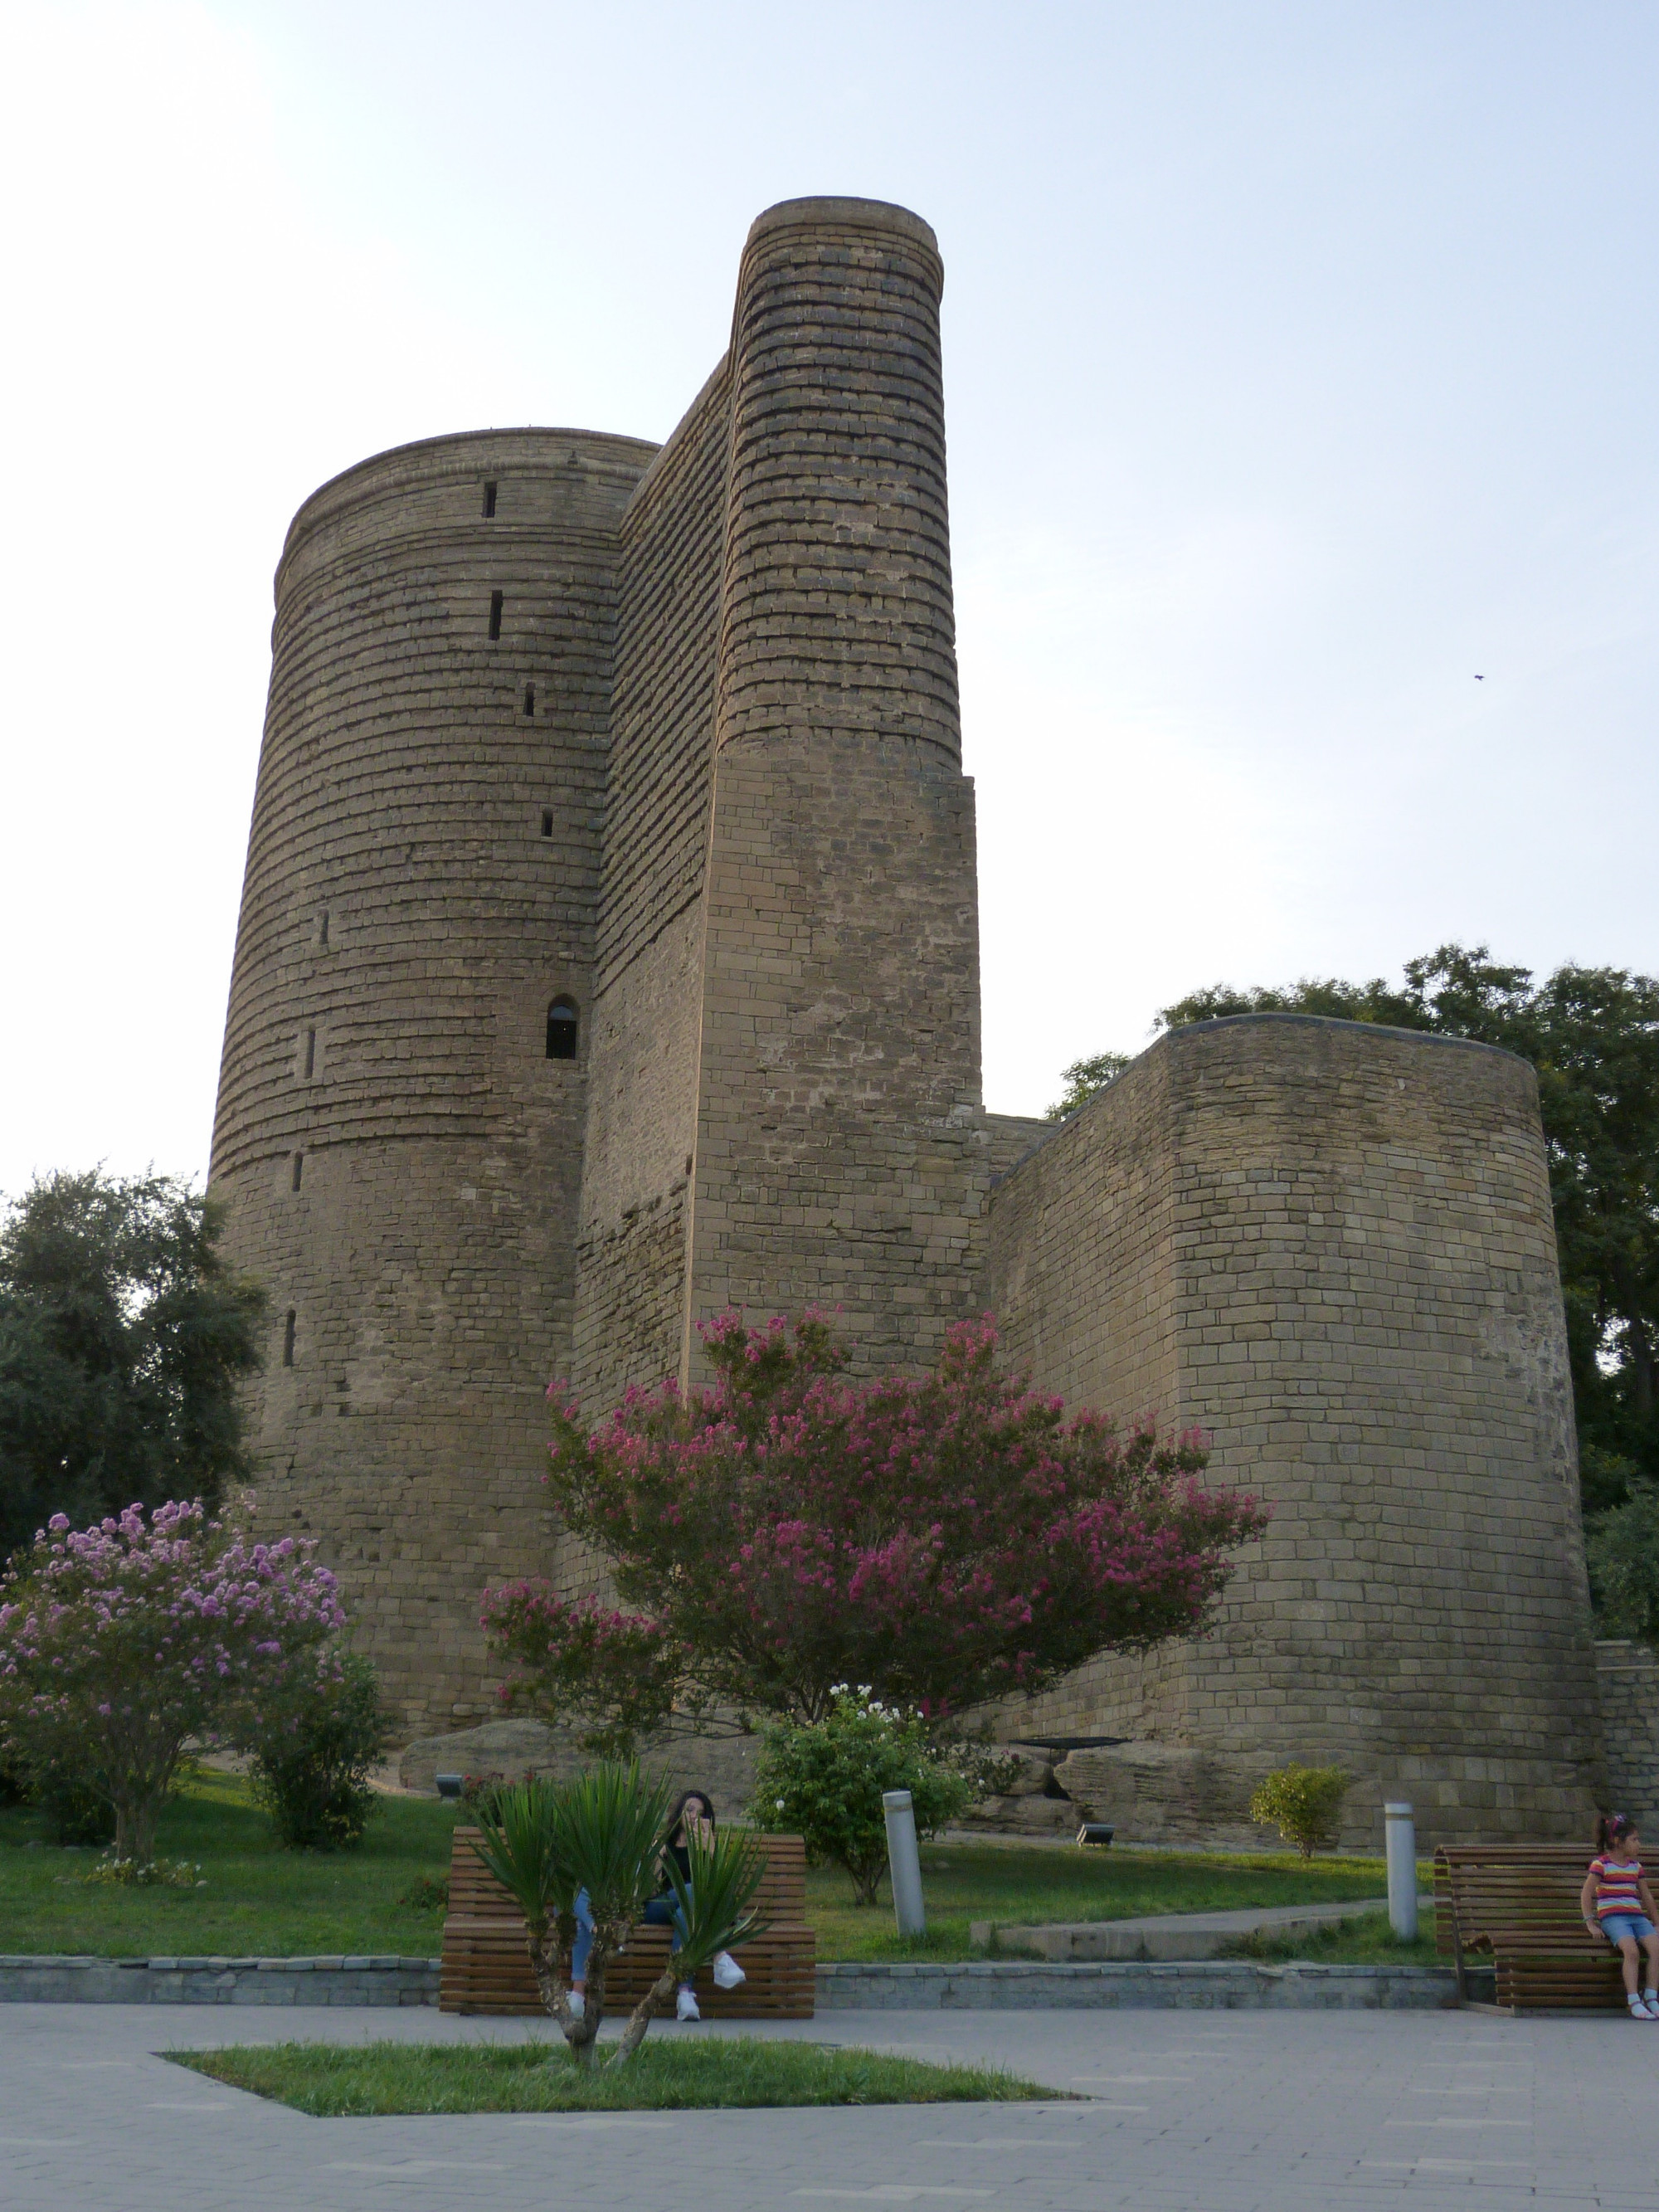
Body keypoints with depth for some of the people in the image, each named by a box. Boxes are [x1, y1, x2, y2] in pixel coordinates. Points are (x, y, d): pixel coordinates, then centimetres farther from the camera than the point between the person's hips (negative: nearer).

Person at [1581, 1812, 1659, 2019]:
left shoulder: (1635, 1866, 20)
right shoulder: (1601, 1864, 1)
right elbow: (1586, 1895, -1)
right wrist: (1590, 1924, -7)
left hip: (1637, 1916, 6)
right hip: (1612, 1916, -6)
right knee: (1631, 1950, -32)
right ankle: (1634, 2002, -30)